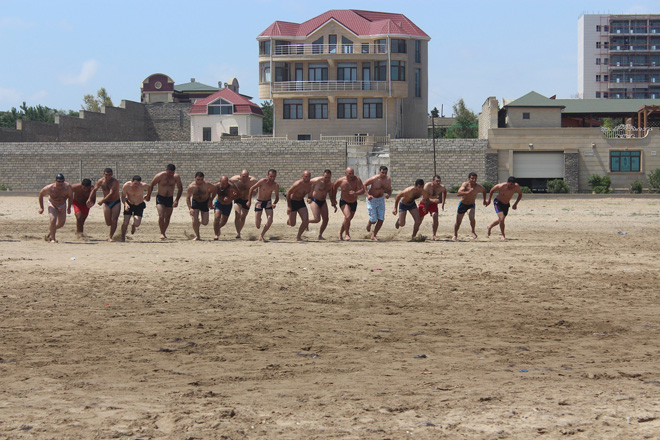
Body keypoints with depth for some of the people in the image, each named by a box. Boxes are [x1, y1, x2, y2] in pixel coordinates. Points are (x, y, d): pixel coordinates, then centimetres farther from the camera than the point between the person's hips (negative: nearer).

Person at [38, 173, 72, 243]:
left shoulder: (67, 187, -26)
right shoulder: (49, 188, -31)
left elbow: (70, 196, -7)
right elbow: (41, 194, -12)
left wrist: (69, 207, -10)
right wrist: (41, 207, -8)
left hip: (62, 205, 4)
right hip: (52, 205, -3)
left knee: (61, 223, 11)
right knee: (53, 220, -24)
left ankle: (50, 231, 42)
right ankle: (53, 239, -11)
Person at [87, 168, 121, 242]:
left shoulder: (115, 182, -21)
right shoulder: (101, 181, -7)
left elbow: (111, 193, -31)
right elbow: (94, 190, 8)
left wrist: (102, 200, -37)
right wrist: (90, 199, -1)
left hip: (116, 202, -3)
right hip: (106, 203, 3)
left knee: (114, 221, -10)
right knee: (108, 223, -1)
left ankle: (110, 236, 4)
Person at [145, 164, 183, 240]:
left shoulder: (176, 177, -9)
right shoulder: (160, 176, -16)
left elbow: (180, 189, -1)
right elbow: (151, 185, -2)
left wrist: (177, 200, -11)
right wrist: (148, 196, 7)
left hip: (170, 199, 3)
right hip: (160, 198, -3)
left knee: (167, 218, 8)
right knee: (161, 216, -18)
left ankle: (164, 233, 25)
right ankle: (162, 233, -9)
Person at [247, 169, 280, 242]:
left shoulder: (276, 185, -10)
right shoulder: (263, 181, -21)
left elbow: (277, 197, 3)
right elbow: (252, 189, -11)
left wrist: (274, 203, -19)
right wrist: (249, 201, -11)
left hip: (268, 203, 2)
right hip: (259, 202, -2)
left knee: (270, 221, -18)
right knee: (257, 226, -6)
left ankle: (261, 235, 3)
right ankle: (259, 220, 35)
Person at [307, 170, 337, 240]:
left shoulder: (331, 184, -2)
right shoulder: (317, 181, -19)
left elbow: (331, 196, 10)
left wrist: (334, 205, -4)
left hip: (323, 202, 6)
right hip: (314, 201, -6)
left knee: (326, 219, -3)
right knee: (317, 219, -18)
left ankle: (320, 235, 13)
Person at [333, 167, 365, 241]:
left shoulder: (357, 180, -18)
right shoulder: (341, 181, -14)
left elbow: (362, 190, -25)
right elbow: (334, 188, 6)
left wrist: (356, 193, -45)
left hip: (353, 203, 3)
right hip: (344, 202, -3)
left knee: (348, 219, 17)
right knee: (348, 216, -26)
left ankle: (340, 233, 41)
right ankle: (347, 234, -11)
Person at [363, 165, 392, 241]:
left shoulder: (388, 180, -9)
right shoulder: (374, 179, -25)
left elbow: (389, 190, 5)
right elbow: (364, 185, -13)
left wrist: (388, 194, -19)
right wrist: (367, 195, -26)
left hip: (381, 199, 5)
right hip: (372, 200, -5)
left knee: (381, 219, -3)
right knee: (373, 220, -6)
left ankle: (373, 236, 13)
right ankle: (369, 223, 33)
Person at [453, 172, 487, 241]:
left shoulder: (478, 187, -14)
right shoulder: (465, 184, -22)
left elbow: (484, 191, 13)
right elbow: (458, 193, -38)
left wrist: (484, 201, 15)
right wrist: (467, 192, -52)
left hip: (471, 205, 0)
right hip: (462, 204, 0)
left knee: (472, 217, -30)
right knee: (458, 222, 11)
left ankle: (473, 231, -4)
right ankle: (455, 235, 37)